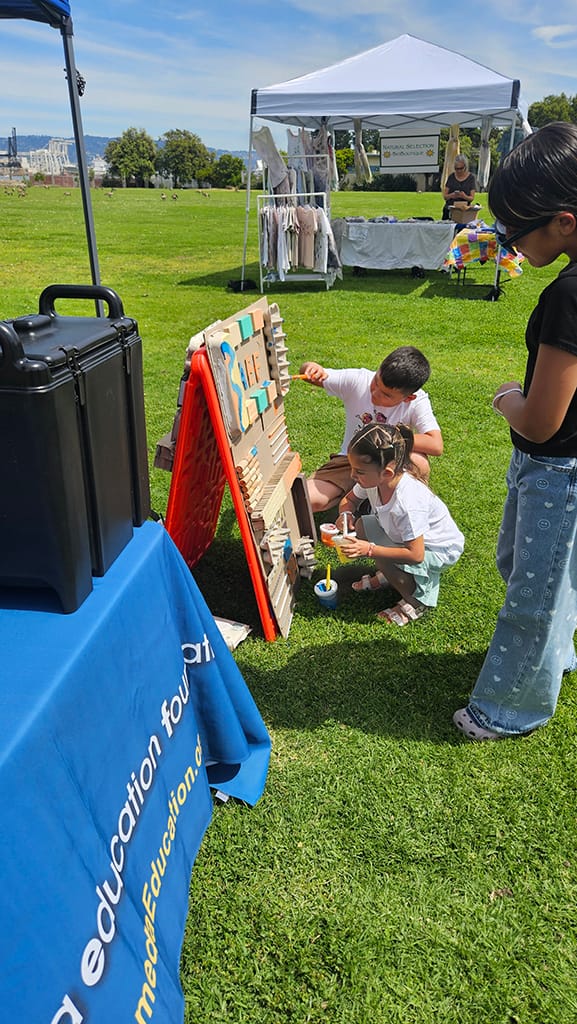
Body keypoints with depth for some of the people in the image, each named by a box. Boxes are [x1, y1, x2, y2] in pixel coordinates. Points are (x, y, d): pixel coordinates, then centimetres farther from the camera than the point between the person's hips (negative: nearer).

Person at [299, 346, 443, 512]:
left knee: (418, 463, -37)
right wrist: (313, 368, -32)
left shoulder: (417, 402, -19)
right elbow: (306, 372, -7)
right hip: (350, 461, 2)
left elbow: (436, 446, -31)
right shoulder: (358, 381, -16)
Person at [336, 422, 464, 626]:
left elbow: (416, 554, -37)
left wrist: (370, 550, -38)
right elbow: (350, 499, 3)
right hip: (405, 535, 8)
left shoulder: (407, 502, -40)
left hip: (442, 549, -8)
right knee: (362, 525, -5)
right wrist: (345, 515, -21)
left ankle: (417, 601, -1)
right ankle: (387, 575, 15)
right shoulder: (374, 479, -18)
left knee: (384, 561, -28)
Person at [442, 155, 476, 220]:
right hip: (449, 209, 2)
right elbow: (445, 196, 10)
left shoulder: (471, 177, 6)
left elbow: (472, 198, 2)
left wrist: (465, 196, -20)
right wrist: (451, 195, -13)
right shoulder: (451, 177, 12)